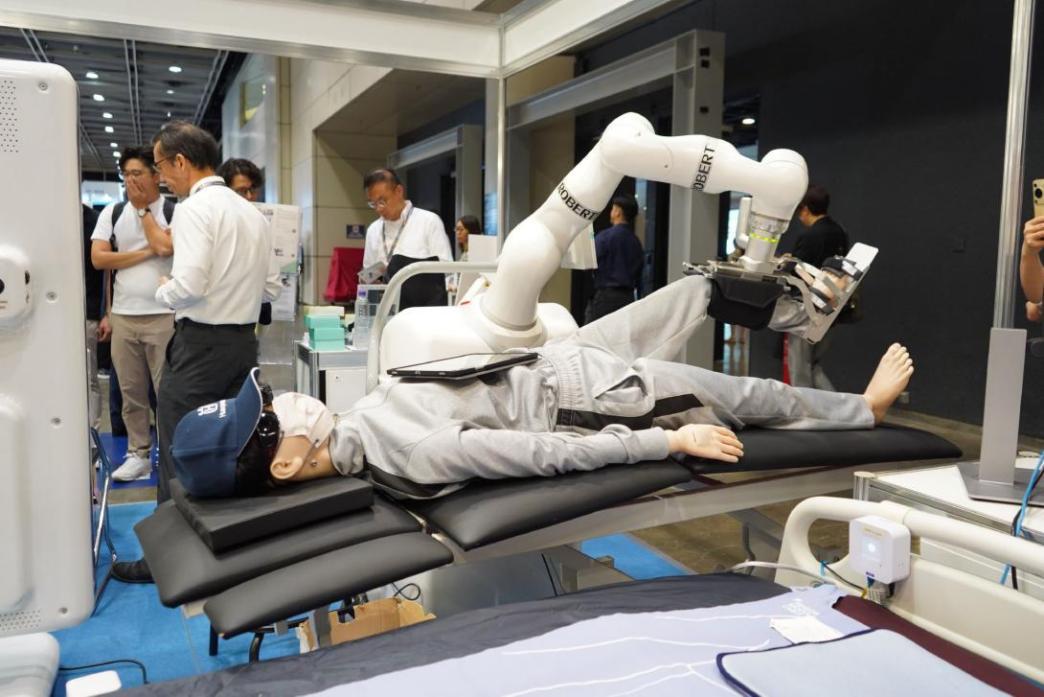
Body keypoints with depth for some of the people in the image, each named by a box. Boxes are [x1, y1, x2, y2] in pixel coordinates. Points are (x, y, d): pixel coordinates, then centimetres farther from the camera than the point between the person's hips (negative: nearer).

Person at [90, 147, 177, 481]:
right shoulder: (112, 213, 9)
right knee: (131, 392, 10)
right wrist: (147, 252, -5)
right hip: (123, 316, 4)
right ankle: (138, 455, 20)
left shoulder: (174, 211, -1)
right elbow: (98, 258, -1)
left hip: (164, 316, -4)